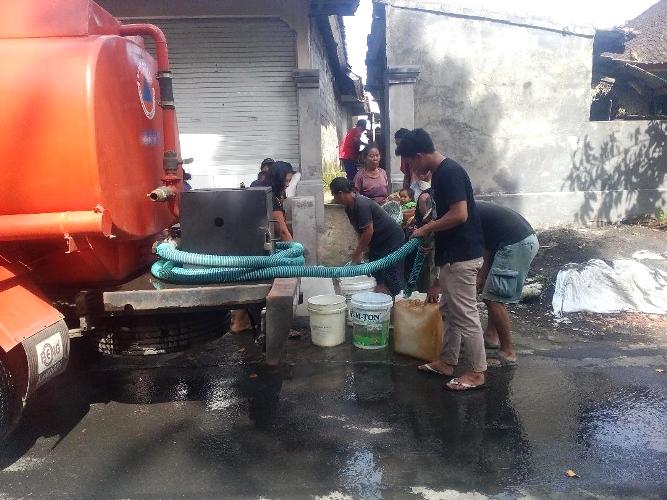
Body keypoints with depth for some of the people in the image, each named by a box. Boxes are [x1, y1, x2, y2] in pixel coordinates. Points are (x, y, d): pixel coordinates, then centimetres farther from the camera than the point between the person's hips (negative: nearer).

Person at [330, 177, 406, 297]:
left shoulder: (361, 205, -26)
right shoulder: (349, 207, 3)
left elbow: (368, 231, -26)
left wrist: (358, 253, -17)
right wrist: (360, 251, 0)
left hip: (392, 239, -10)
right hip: (378, 241, 10)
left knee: (388, 278, -8)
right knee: (375, 275, 10)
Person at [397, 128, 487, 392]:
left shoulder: (450, 172, -18)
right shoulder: (440, 172, 13)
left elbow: (459, 215, -25)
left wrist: (426, 229, -14)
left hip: (462, 257, -10)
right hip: (452, 256, 10)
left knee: (465, 315, 0)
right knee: (449, 311, 17)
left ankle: (476, 372, 12)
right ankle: (447, 361, 30)